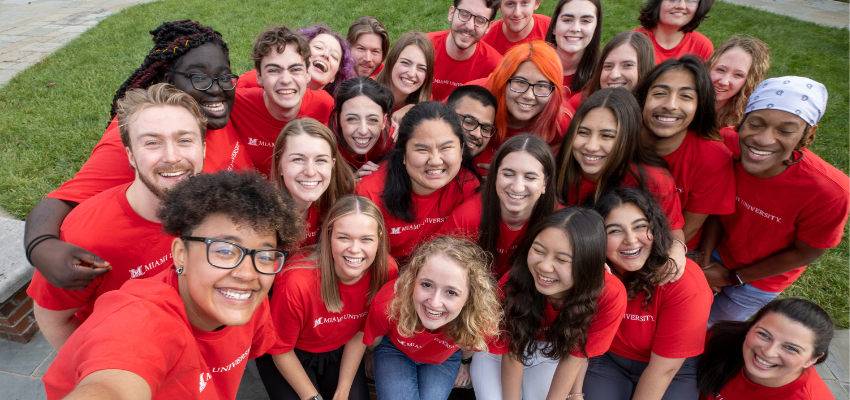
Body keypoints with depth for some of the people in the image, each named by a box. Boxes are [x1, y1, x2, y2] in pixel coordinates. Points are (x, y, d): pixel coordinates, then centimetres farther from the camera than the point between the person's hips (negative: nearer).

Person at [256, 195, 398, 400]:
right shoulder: (297, 282, -36)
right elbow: (281, 351, -18)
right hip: (292, 358, -3)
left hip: (339, 354, 3)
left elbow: (361, 332, -8)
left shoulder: (387, 270, -23)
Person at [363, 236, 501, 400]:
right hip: (395, 350, -1)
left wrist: (465, 363, 13)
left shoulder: (482, 319, -36)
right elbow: (372, 342, -12)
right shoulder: (386, 305, -39)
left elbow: (470, 344, -7)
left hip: (444, 359, 2)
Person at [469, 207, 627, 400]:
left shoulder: (610, 296, -32)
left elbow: (573, 358, -19)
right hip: (500, 346, -1)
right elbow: (512, 352, -20)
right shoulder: (511, 285, -34)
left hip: (552, 353, 2)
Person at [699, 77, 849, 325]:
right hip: (718, 252, 2)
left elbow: (805, 253, -19)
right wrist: (704, 261, -14)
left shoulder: (830, 192, -36)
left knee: (712, 325, 18)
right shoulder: (728, 144, -28)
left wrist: (732, 278, -13)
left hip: (761, 279, -2)